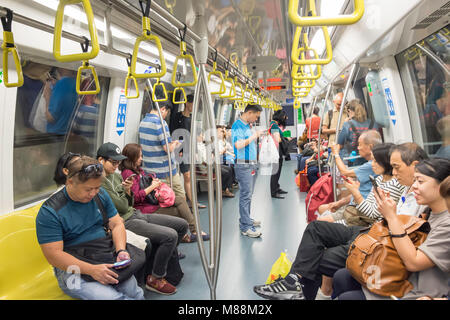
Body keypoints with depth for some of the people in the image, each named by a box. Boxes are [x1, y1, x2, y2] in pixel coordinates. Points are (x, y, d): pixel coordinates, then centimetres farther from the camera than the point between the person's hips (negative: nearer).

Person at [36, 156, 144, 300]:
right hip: (72, 268, -5)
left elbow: (117, 224, 8)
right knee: (109, 297, -29)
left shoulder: (100, 195, 5)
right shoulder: (49, 211, -12)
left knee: (135, 292, -17)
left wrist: (121, 250, -13)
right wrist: (91, 270, -27)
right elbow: (53, 255, -16)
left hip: (106, 258, 5)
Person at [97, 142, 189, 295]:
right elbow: (122, 207, -17)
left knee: (182, 225, 3)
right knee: (170, 235, -25)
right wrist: (124, 193, 3)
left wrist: (128, 191, -4)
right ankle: (154, 279, -7)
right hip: (125, 222, -9)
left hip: (136, 214, 9)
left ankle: (166, 257, 23)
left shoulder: (116, 175, 13)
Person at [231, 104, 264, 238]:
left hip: (252, 164, 9)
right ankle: (246, 227, -4)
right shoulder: (237, 125, -12)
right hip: (243, 165, -9)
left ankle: (246, 219, 27)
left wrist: (256, 135, 11)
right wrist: (253, 137, -14)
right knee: (245, 195, -7)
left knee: (248, 194, 16)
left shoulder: (248, 126, 16)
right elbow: (238, 145, -23)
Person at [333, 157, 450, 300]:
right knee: (341, 277, 2)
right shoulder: (427, 211, 5)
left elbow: (413, 262, -25)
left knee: (347, 297, -10)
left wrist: (391, 216, -23)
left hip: (417, 294, -8)